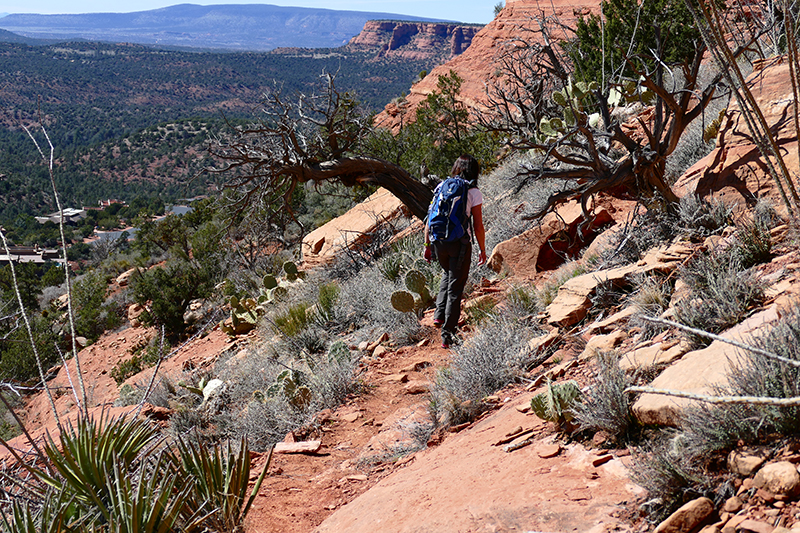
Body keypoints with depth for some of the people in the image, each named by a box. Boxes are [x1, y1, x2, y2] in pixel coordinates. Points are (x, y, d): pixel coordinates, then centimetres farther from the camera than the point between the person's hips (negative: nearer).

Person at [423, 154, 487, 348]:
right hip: (460, 243, -4)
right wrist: (482, 250, 6)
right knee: (455, 287, 6)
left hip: (439, 242, 4)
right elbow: (478, 226, -4)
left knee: (448, 274, 31)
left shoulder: (442, 187, 6)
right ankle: (447, 335, 4)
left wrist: (427, 245, 13)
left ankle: (439, 315, 21)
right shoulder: (474, 192, -3)